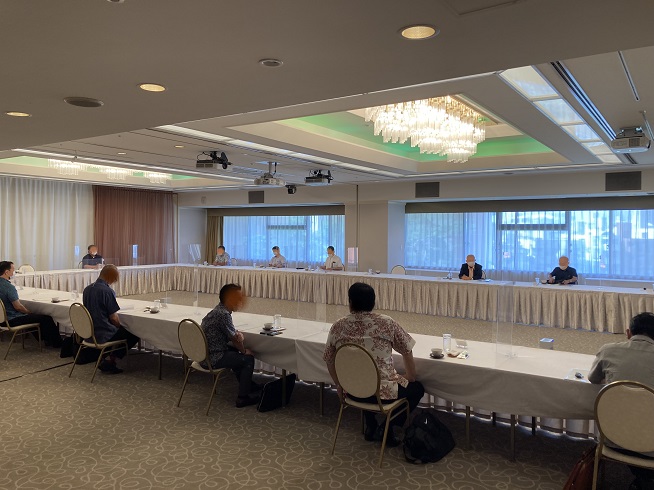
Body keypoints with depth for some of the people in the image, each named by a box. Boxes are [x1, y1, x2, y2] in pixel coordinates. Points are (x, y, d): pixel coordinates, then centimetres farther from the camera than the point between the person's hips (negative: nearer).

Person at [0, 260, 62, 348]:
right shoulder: (9, 287, -25)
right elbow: (18, 306, -23)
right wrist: (29, 312, -4)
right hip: (12, 320, -11)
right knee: (47, 319, -4)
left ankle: (45, 338, 36)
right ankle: (57, 343, 10)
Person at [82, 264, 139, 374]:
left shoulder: (87, 289, 6)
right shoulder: (107, 291, -21)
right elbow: (114, 318, -18)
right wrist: (120, 327, 4)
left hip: (88, 334, 9)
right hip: (102, 335, -9)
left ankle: (105, 359, 16)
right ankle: (109, 360, 5)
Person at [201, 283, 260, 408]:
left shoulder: (218, 310, 8)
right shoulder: (223, 314, -22)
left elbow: (232, 333, 17)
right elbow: (234, 339, -13)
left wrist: (238, 334, -7)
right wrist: (244, 351, 5)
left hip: (204, 354, 10)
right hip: (213, 359, -10)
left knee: (236, 351, 27)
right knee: (248, 359, 1)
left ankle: (248, 385, 38)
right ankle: (242, 398, 8)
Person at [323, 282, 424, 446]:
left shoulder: (337, 327, -5)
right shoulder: (387, 323, -12)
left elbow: (329, 361, 5)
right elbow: (407, 352, -2)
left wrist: (339, 386, 21)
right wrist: (410, 378, 15)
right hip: (383, 393, -4)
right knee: (417, 388, 23)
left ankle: (371, 427, 29)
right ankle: (385, 429, 14)